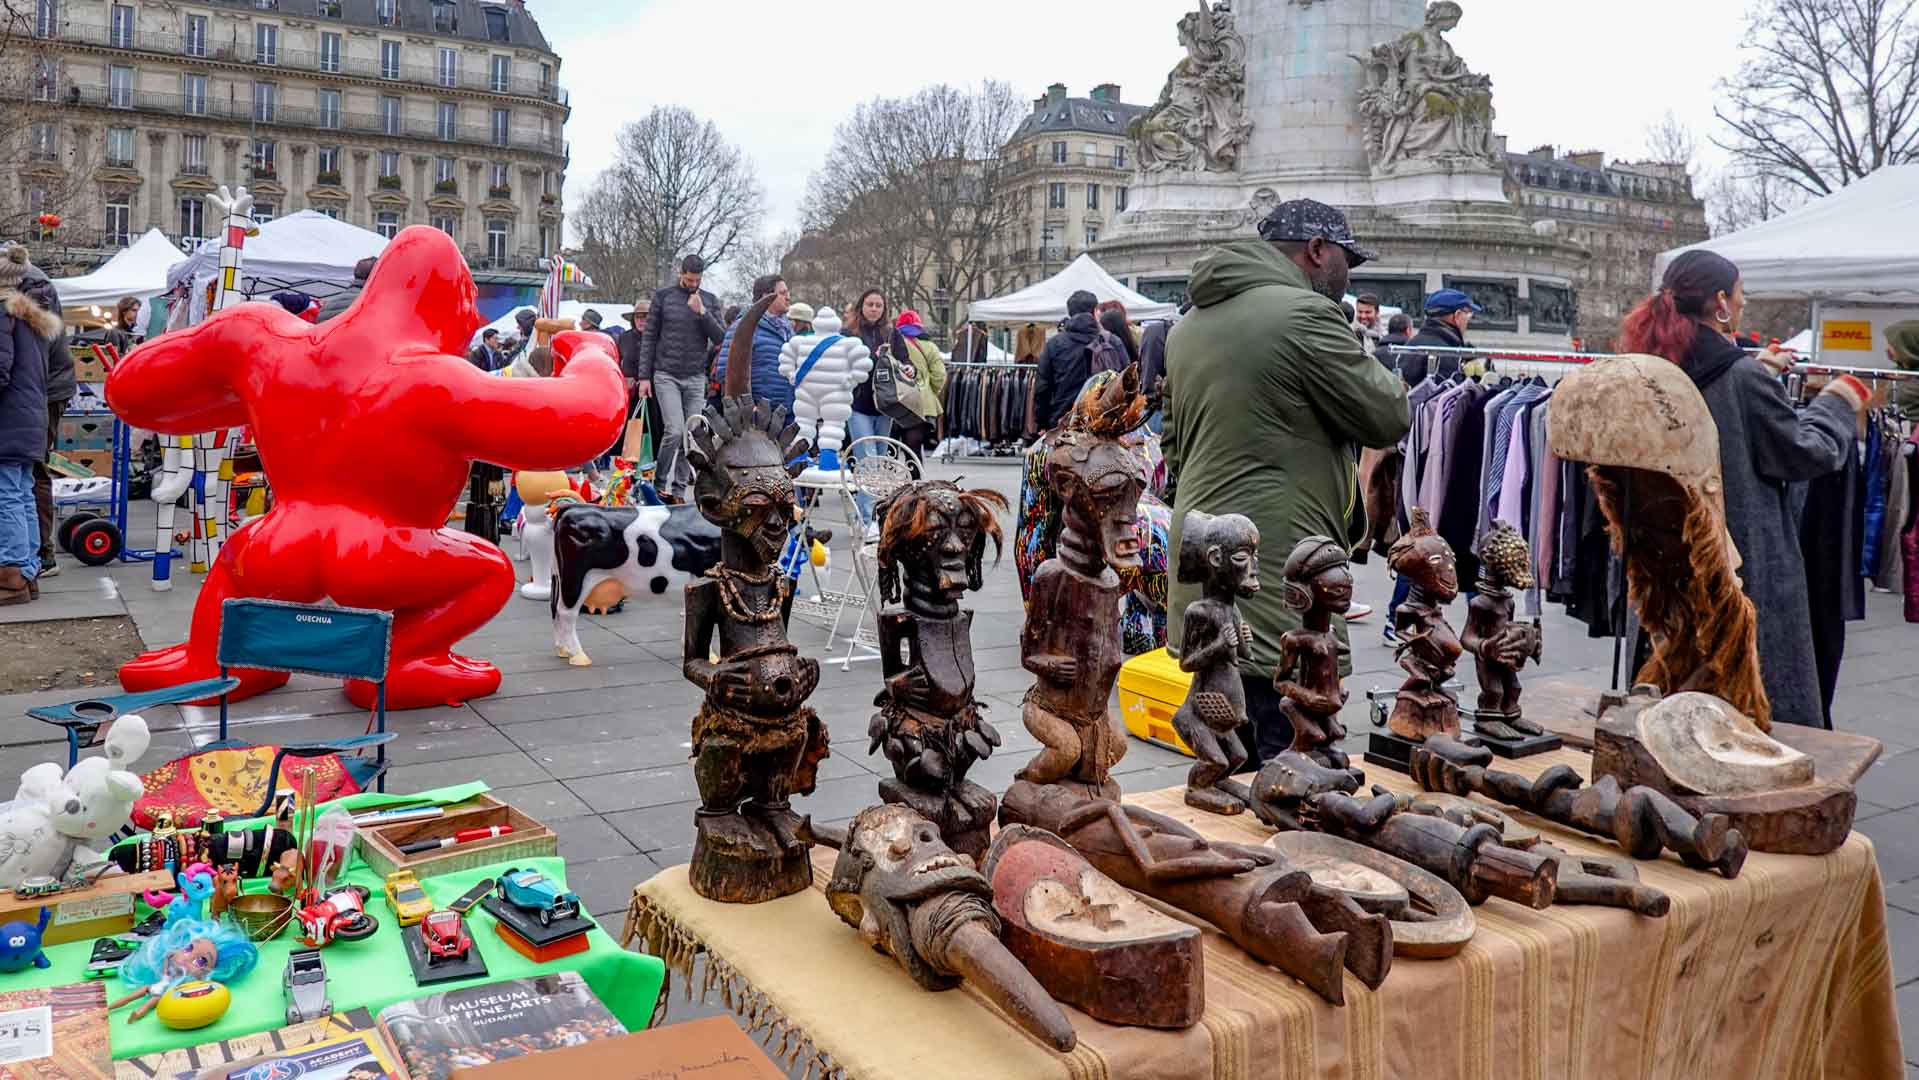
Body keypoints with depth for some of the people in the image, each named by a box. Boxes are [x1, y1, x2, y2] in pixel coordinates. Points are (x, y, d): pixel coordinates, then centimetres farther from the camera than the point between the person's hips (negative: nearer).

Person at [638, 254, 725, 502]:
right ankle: (661, 484, 0)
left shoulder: (709, 301, 10)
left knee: (691, 435, 1)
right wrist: (644, 376, -2)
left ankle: (679, 489, 9)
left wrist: (702, 312, -11)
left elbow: (720, 338, 2)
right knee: (674, 430, -15)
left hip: (696, 377, 3)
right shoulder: (663, 297, 3)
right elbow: (649, 338, 3)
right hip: (667, 375, -3)